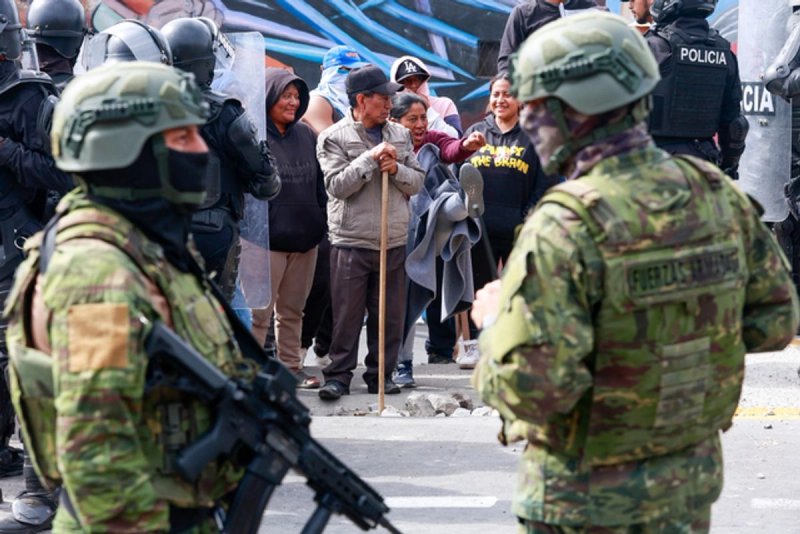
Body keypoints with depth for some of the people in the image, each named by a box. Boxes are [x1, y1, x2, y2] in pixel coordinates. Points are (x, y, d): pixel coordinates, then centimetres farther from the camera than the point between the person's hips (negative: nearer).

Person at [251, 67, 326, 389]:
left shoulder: (306, 134, 12)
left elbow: (319, 183, 18)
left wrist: (321, 223, 11)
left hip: (305, 238, 6)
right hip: (267, 239, -6)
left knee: (293, 310, 14)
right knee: (259, 313, -5)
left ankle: (291, 367, 23)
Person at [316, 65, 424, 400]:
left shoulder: (400, 135, 12)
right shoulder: (334, 138, -2)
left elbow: (417, 182, 11)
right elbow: (337, 185, -12)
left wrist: (396, 169, -8)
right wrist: (371, 158, -15)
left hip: (394, 242, 4)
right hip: (351, 242, -4)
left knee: (390, 316, 7)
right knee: (347, 315, -2)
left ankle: (381, 375, 16)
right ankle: (338, 376, 5)